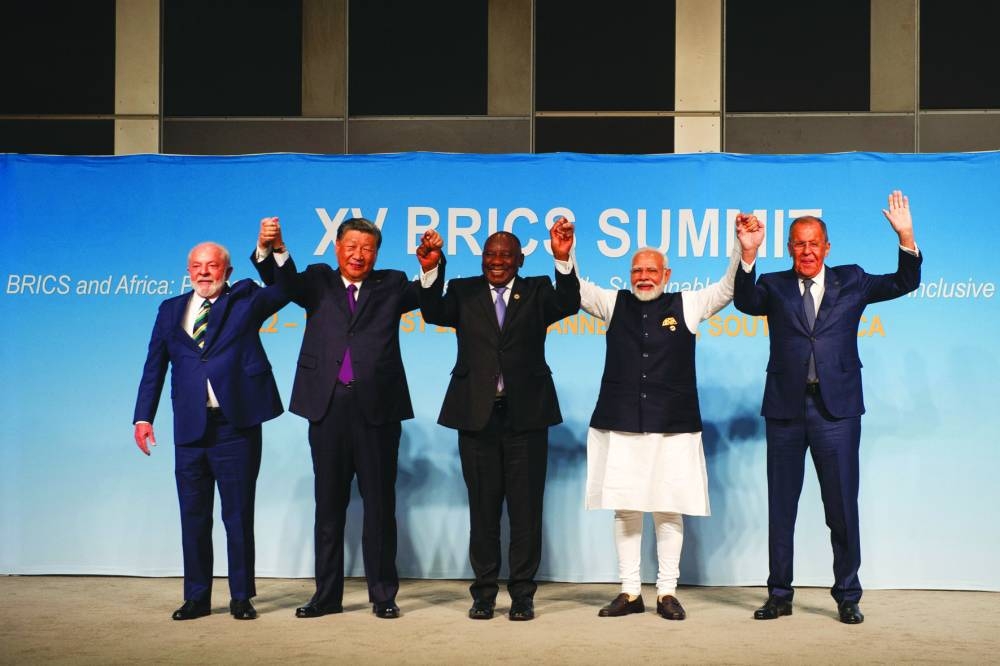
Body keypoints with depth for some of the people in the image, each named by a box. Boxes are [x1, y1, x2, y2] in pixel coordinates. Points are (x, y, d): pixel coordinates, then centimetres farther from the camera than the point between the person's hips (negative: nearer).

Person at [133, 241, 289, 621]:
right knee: (193, 517, 9)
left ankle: (241, 597, 15)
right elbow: (154, 366, 13)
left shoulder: (245, 301, 6)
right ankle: (196, 597, 20)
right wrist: (143, 417, 5)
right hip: (190, 430, 3)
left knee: (239, 516, 5)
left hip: (236, 426, -3)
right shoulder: (170, 311, 14)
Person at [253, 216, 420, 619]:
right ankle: (327, 595, 18)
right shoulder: (318, 281, 11)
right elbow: (282, 281, -5)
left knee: (380, 505, 5)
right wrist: (270, 248, -26)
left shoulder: (391, 286, 12)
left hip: (377, 407, -1)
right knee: (329, 504, 9)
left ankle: (383, 595, 14)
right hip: (328, 406, 1)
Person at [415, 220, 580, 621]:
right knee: (483, 509, 9)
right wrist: (430, 270, -26)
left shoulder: (537, 292, 7)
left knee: (526, 510, 4)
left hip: (526, 416, -1)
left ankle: (522, 595, 13)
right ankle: (484, 593, 18)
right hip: (478, 416, 1)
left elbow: (568, 305, -12)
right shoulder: (464, 292, 9)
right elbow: (434, 314, -9)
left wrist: (563, 260, -27)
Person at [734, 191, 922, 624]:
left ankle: (847, 597, 16)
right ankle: (779, 595, 19)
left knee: (842, 507, 3)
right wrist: (748, 255, -26)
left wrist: (906, 238, -13)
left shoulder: (851, 281, 9)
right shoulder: (774, 286, 7)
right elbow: (745, 302, -12)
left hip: (837, 409, 0)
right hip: (785, 409, 1)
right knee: (780, 507, 8)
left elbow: (904, 283, 2)